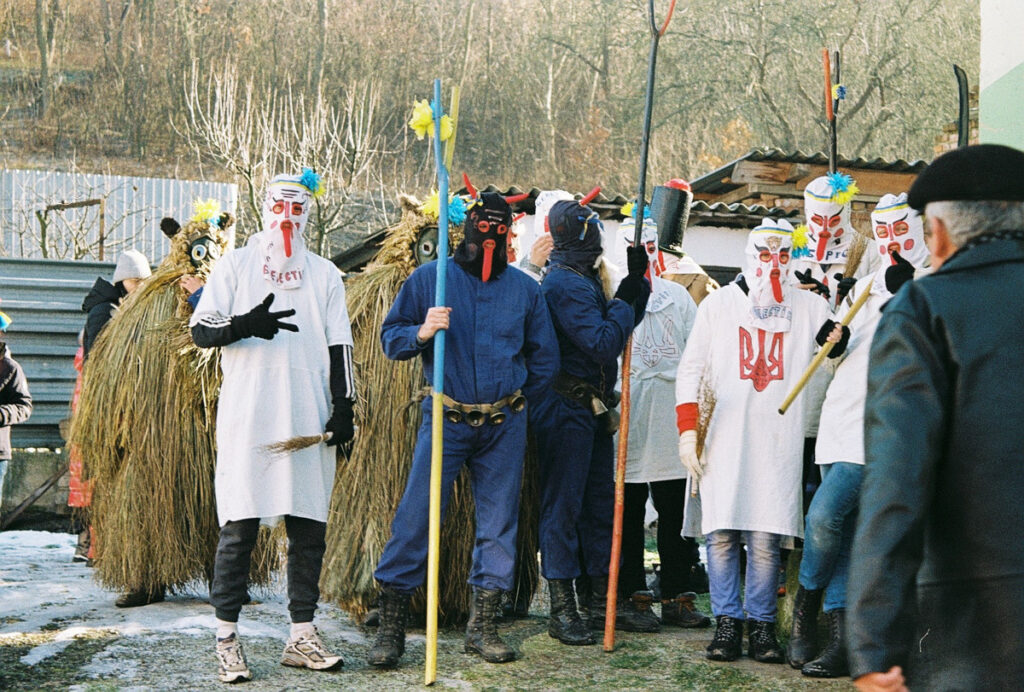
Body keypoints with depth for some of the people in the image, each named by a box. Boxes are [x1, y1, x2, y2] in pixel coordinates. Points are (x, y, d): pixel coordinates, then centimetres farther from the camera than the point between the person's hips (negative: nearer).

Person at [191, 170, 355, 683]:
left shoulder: (324, 274, 16)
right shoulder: (236, 265, 9)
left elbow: (339, 347, 13)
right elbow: (200, 330, 2)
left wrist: (343, 406, 3)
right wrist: (246, 324, -16)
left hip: (309, 422, 3)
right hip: (246, 419, -3)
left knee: (309, 528, 3)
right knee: (238, 527, -4)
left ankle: (302, 636, 10)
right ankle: (227, 637, 2)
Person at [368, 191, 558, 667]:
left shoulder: (524, 288, 8)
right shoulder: (429, 279, 2)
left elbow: (544, 356, 17)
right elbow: (390, 337, 3)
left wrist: (517, 402, 11)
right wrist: (421, 333, -16)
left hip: (503, 427, 2)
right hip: (445, 419, -2)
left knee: (499, 523, 5)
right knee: (416, 516, -7)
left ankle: (483, 625, 16)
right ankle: (391, 625, 1)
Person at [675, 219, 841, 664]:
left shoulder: (809, 307, 13)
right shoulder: (718, 304, 11)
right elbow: (690, 371, 9)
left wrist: (841, 338, -17)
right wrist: (687, 431, -1)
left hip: (778, 439, 0)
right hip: (723, 437, 0)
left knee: (766, 536, -3)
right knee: (721, 532, -3)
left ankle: (761, 624, 6)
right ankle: (727, 622, 6)